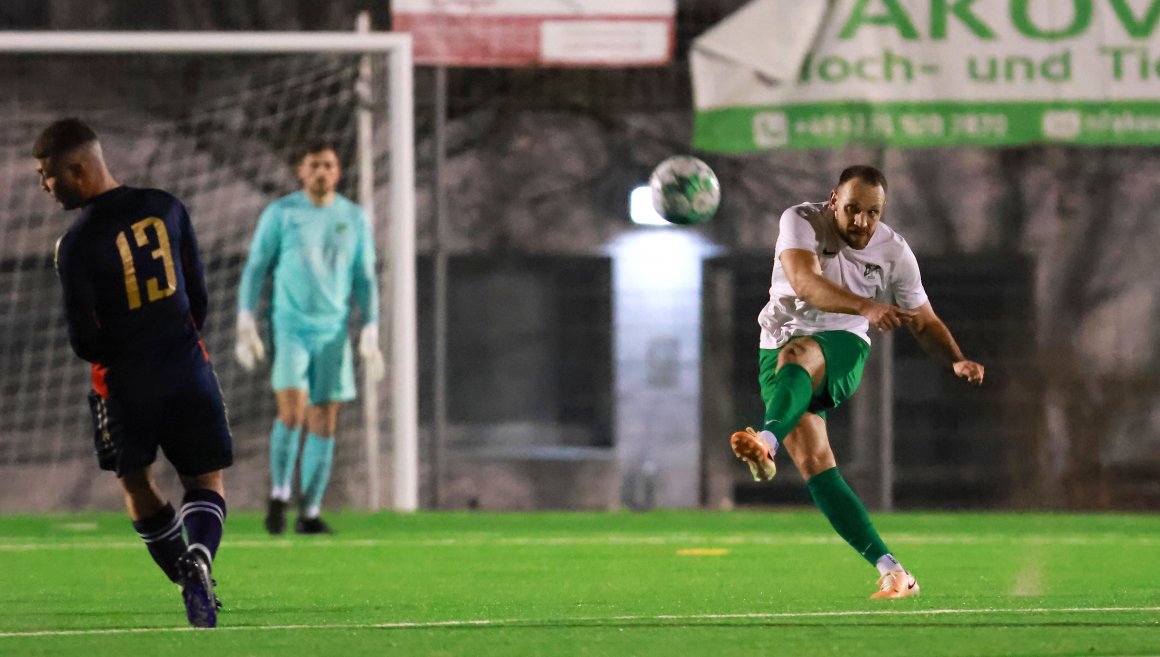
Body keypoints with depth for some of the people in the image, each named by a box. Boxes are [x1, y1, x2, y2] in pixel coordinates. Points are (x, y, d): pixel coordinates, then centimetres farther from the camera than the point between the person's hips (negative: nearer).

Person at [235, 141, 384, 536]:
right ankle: (279, 494, 0)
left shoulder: (354, 219, 7)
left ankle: (310, 513, 8)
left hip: (333, 332, 3)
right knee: (292, 412, -19)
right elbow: (255, 269, 2)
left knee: (324, 424, 1)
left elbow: (365, 280, 10)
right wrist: (245, 324, -6)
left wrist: (370, 336, 2)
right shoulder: (280, 214, 0)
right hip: (289, 326, -3)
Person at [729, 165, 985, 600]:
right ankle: (888, 568, -19)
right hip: (779, 349, 1)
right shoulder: (801, 222, -9)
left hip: (842, 350, -1)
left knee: (796, 354, -38)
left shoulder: (893, 252, -2)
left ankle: (767, 442, -65)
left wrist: (957, 361, -12)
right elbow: (804, 282, -28)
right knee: (814, 464, -17)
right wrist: (866, 306, -43)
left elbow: (923, 323, 8)